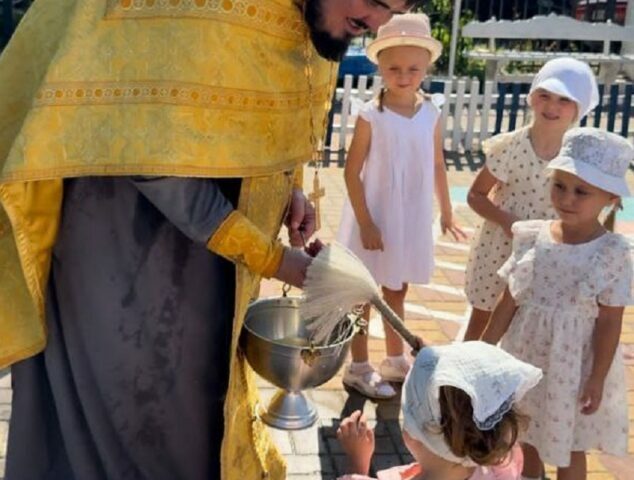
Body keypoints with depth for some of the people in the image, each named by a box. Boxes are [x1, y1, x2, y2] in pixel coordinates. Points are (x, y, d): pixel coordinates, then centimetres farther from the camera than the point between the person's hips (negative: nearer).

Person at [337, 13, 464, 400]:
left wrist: (446, 210, 14)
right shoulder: (371, 115, -16)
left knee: (397, 292, 20)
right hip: (375, 217, -5)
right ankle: (359, 367, 24)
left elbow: (437, 165, 8)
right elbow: (352, 172, -15)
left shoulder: (431, 113, -2)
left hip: (412, 218, 5)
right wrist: (365, 223, -17)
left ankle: (396, 360, 37)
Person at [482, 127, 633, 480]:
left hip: (572, 365, -4)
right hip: (528, 355, 4)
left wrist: (598, 379, -11)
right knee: (528, 434, 23)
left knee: (568, 448, 14)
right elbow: (511, 300, 0)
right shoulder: (533, 237, -7)